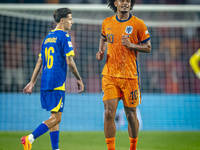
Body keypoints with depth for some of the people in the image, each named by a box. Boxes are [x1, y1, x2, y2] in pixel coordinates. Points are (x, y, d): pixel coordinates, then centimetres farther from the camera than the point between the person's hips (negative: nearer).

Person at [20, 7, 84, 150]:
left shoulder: (48, 37, 17)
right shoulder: (64, 36, -7)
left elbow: (39, 62, 18)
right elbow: (70, 62, -13)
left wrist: (32, 83, 20)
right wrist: (79, 79, 0)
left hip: (45, 83, 8)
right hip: (57, 83, -8)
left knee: (55, 117, 12)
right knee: (56, 118, -6)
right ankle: (30, 139, -18)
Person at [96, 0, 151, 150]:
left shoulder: (138, 24, -3)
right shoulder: (107, 23, 7)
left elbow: (148, 47, 1)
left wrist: (131, 45, -15)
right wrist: (101, 51, 8)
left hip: (130, 75, -2)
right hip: (110, 75, 2)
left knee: (131, 114, 6)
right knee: (109, 113, -10)